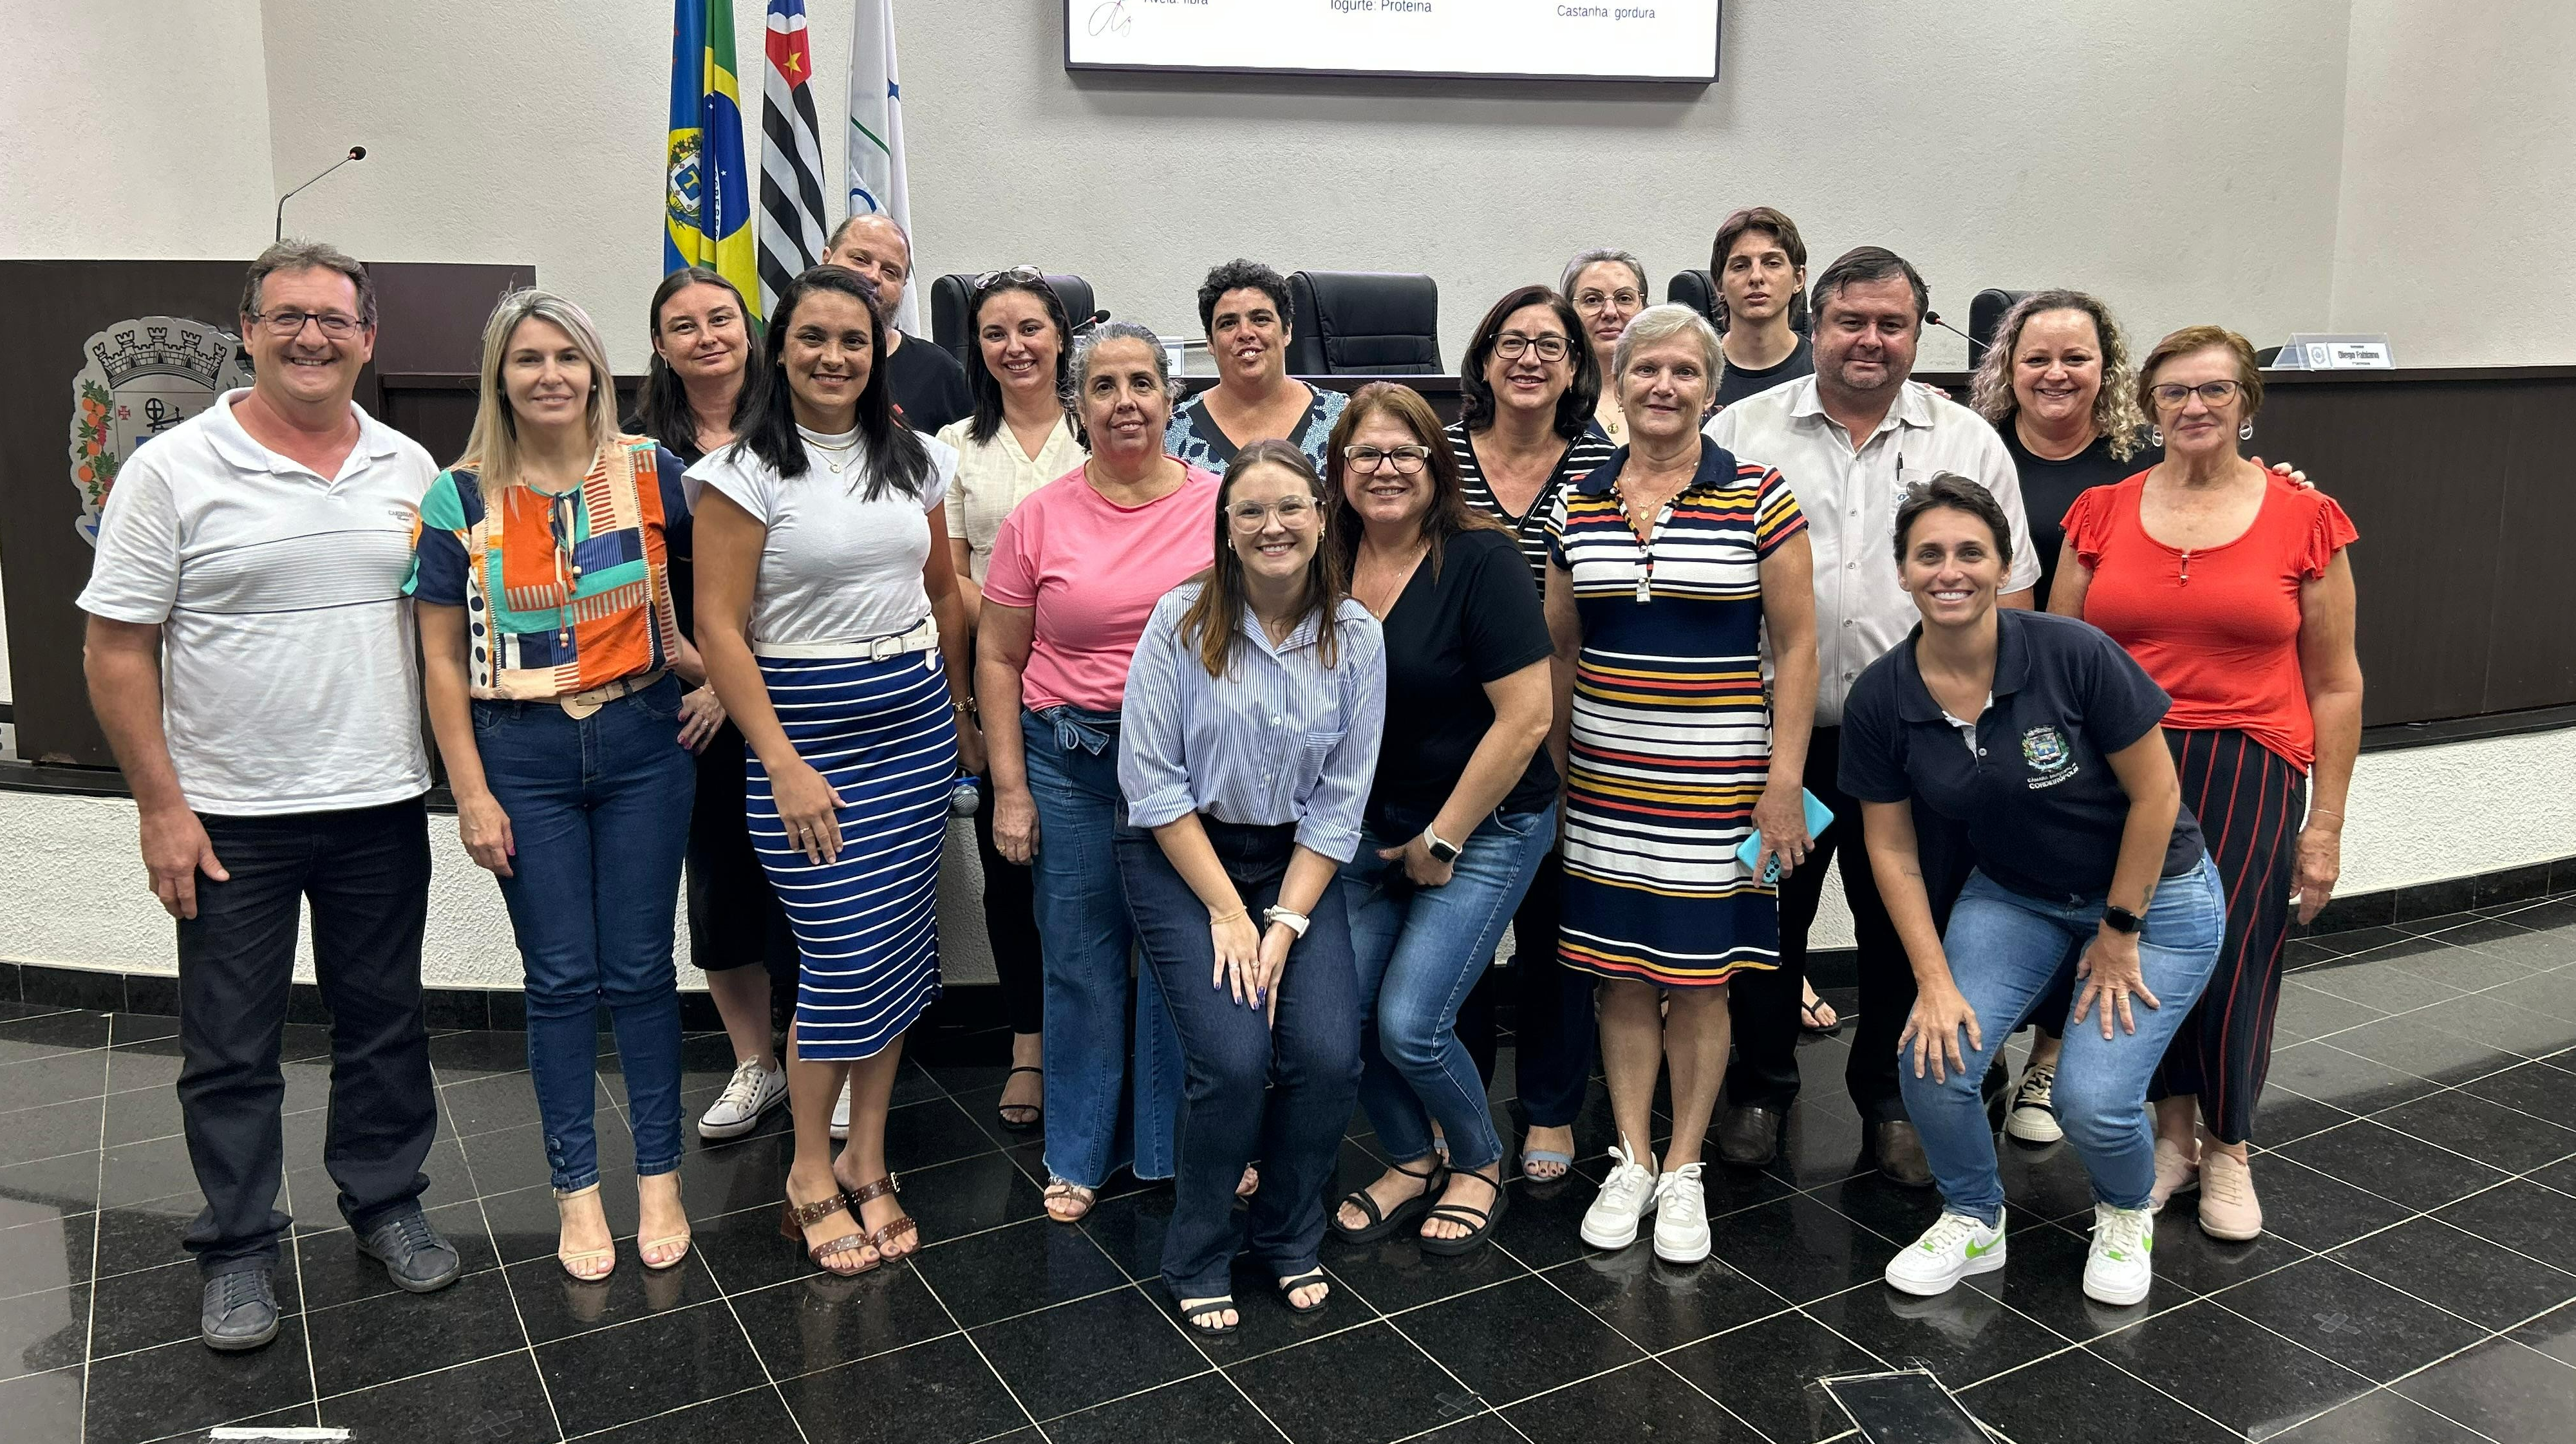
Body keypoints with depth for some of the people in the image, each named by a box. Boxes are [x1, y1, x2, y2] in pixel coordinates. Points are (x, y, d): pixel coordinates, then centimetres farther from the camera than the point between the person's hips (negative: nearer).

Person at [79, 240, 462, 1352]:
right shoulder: (174, 469, -7)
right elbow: (117, 650, -6)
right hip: (228, 817, -3)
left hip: (381, 804, 3)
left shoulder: (410, 468, 4)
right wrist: (160, 807, -10)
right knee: (231, 1049, 8)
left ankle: (386, 1202, 32)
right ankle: (237, 1249, 24)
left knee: (384, 1022, 14)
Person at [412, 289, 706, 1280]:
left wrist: (721, 677, 1)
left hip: (643, 743, 0)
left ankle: (659, 1177, 19)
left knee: (639, 970, 6)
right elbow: (442, 660, 0)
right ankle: (577, 1188, 20)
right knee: (561, 978, 6)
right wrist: (471, 794, -3)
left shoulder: (651, 473, -2)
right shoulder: (461, 498, -2)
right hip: (524, 759, 0)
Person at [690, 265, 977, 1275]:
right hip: (804, 727, -5)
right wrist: (784, 764, -15)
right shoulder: (748, 470, -7)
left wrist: (959, 713, 19)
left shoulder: (914, 460, 8)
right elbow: (719, 628, -11)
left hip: (915, 721, 5)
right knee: (844, 961, -6)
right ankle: (811, 1178, 14)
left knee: (898, 952, 7)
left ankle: (867, 1164, 23)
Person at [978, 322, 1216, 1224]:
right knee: (1081, 962, 9)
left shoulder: (1221, 505, -1)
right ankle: (1080, 1155, 28)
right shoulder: (1039, 518, 0)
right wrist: (1009, 789, -1)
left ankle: (1177, 1146, 28)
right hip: (1070, 757, 0)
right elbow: (998, 658, 4)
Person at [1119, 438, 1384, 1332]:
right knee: (1234, 1059, -19)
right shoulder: (1181, 620, -10)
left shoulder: (1356, 638, -3)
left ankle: (1289, 1241, 13)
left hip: (1297, 861, 2)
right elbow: (1152, 779, -11)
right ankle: (1198, 1263, 7)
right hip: (1181, 855, -2)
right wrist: (1227, 912, -13)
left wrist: (1286, 921, -12)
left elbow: (1339, 804, -3)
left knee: (1328, 1057, -16)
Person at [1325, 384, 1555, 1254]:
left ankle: (1479, 1164, 20)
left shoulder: (1478, 559, -16)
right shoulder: (1328, 564, 1)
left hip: (1485, 827, -5)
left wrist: (1443, 838, -12)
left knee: (1409, 1024, -11)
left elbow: (1526, 716, -18)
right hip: (1371, 827, 5)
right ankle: (1410, 1163, 26)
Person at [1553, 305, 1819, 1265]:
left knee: (1697, 978, 4)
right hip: (1604, 782, 3)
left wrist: (1784, 778, -8)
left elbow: (1796, 644, -3)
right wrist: (1553, 775, 12)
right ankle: (1630, 1161, 22)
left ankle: (1683, 1171, 19)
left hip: (1715, 781, -3)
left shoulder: (1759, 499, -3)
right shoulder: (1578, 509, 6)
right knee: (1619, 971, 8)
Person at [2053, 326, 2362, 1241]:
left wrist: (2325, 824, 2)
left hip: (2248, 776, -1)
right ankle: (2171, 1130, 27)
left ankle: (2228, 1149, 24)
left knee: (2228, 965, -2)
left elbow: (2333, 686, 4)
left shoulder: (2305, 521, 2)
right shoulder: (2102, 515, 5)